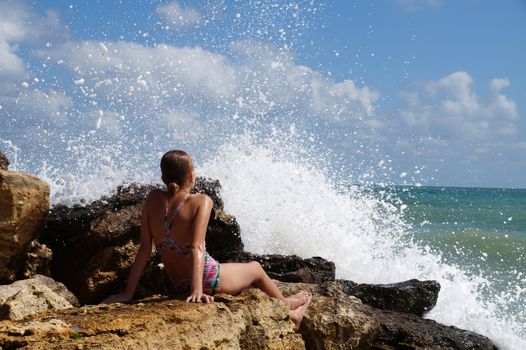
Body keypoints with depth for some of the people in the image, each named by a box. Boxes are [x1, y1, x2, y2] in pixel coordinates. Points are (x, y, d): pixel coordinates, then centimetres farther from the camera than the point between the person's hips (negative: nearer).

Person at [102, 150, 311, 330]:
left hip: (178, 284, 6)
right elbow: (197, 247, -31)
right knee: (255, 268, 25)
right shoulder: (201, 202, -20)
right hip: (207, 280, -6)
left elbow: (144, 248, -9)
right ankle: (286, 306, 50)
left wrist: (128, 293, -7)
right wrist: (197, 290, -36)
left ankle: (289, 314, 45)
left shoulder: (153, 199, -7)